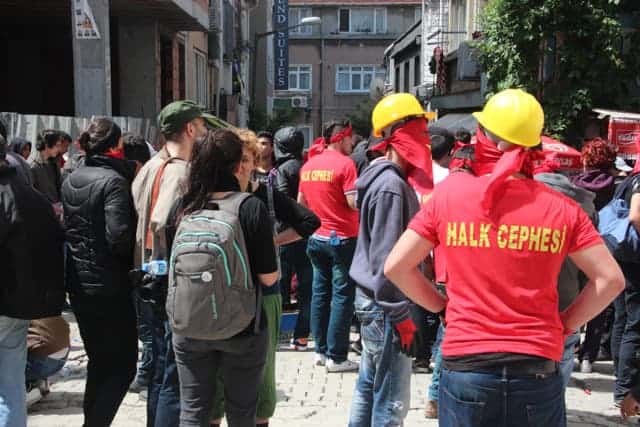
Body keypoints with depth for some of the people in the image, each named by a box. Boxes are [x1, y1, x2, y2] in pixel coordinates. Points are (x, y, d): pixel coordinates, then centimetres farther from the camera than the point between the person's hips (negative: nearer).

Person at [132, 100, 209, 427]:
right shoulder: (181, 171, -17)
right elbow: (162, 224, -29)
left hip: (153, 279, 9)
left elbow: (138, 213, 12)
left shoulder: (150, 167, 10)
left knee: (161, 370, 20)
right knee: (177, 376, -1)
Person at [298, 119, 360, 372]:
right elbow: (354, 203, -18)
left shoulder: (309, 165, 9)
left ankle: (321, 351, 18)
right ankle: (336, 357, 0)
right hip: (342, 238, -7)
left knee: (320, 293, 12)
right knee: (342, 296, -2)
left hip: (316, 237, 7)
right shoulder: (344, 163, -13)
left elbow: (301, 202, 17)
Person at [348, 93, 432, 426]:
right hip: (385, 304, -10)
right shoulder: (391, 185, -19)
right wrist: (399, 313, -19)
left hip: (373, 300, 10)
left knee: (369, 387, 19)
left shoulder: (385, 177, 12)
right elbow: (386, 258, -22)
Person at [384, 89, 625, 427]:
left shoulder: (450, 193, -6)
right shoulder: (561, 207, -4)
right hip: (537, 370, 1)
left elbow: (395, 266, -3)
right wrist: (566, 324, 8)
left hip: (465, 366, 0)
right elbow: (610, 279, -2)